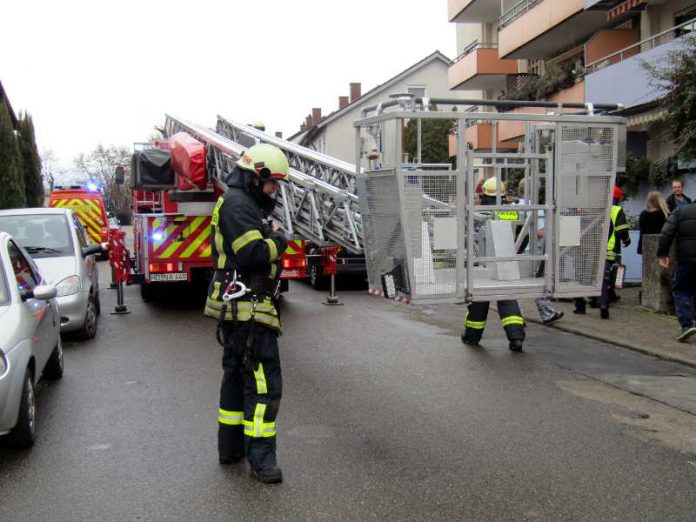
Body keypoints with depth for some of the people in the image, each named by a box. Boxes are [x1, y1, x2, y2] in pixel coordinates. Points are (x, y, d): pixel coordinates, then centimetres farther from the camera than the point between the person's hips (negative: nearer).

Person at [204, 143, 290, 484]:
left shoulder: (237, 203, 20)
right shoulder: (238, 204, -14)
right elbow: (253, 254, -24)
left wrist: (269, 234, 8)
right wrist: (278, 240, -8)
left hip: (235, 311, 11)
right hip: (247, 308, -11)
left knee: (236, 376, 18)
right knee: (263, 381, -9)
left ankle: (230, 447, 29)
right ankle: (261, 459, -6)